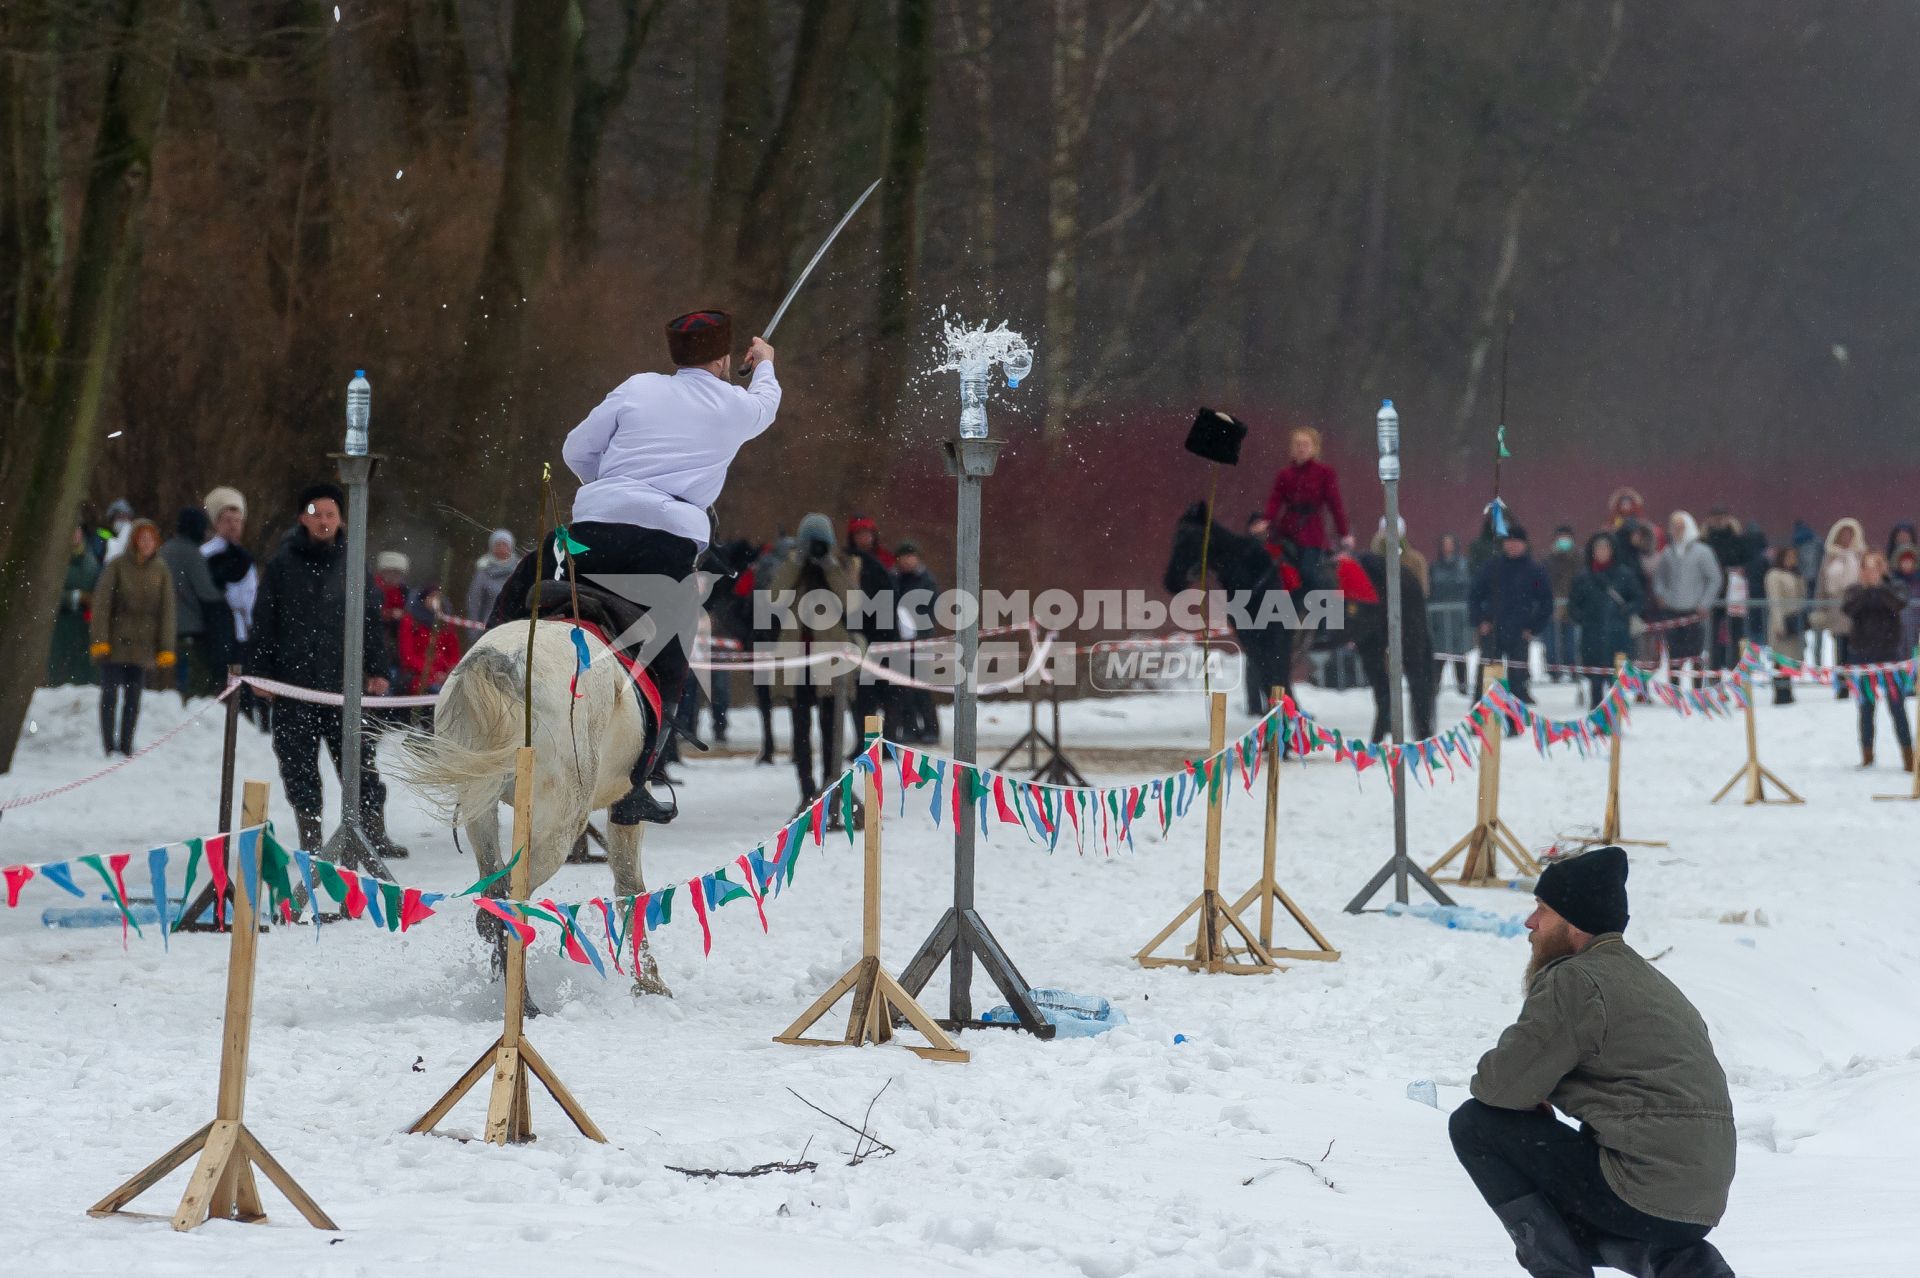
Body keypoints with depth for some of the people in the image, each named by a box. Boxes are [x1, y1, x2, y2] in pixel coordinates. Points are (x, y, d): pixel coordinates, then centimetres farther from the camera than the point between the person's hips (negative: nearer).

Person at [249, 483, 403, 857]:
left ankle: (373, 831, 0)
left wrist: (377, 670, 5)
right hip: (293, 683, 0)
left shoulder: (353, 563, 7)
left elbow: (373, 619, 11)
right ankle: (310, 836, 11)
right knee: (299, 764, 4)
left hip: (344, 680, 0)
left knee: (359, 760, -3)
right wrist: (261, 672, 1)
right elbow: (263, 622, 6)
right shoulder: (282, 564, 3)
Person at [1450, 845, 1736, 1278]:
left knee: (1474, 1125, 0)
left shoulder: (1573, 981, -10)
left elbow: (1505, 1083, -13)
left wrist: (1485, 1078, 10)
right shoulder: (1647, 978, 20)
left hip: (1642, 1190, -9)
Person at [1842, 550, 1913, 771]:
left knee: (1897, 706, -6)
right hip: (1863, 655, 2)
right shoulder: (1856, 590, 6)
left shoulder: (1894, 588, 3)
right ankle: (1867, 755, 16)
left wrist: (1879, 587, -33)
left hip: (1890, 653, -2)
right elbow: (1847, 608, -15)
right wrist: (1865, 591, -30)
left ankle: (1908, 756, -5)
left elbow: (1899, 604, -20)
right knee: (1866, 707, 8)